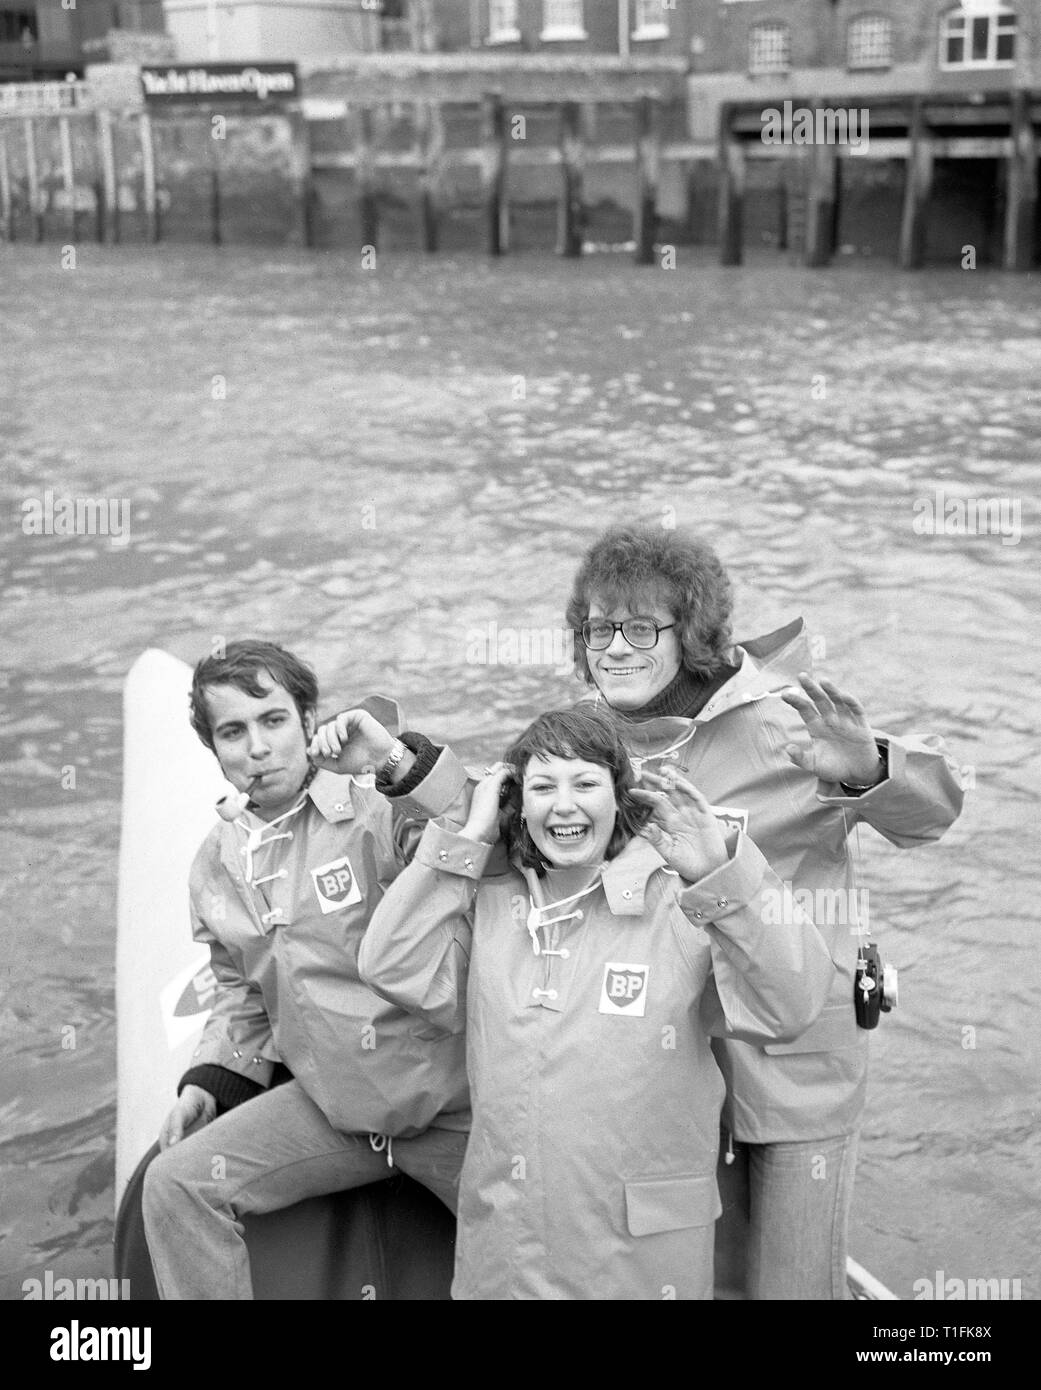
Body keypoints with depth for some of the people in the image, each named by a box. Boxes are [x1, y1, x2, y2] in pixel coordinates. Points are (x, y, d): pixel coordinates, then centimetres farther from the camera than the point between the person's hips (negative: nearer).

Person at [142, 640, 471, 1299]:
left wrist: (400, 761, -35)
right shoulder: (218, 861, 8)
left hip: (449, 1099, -5)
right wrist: (210, 1080, 5)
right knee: (178, 1182, -8)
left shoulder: (381, 809, -13)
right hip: (332, 1105, 5)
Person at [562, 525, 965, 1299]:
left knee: (797, 1285, 7)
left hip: (795, 1061, -4)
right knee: (715, 1278, 21)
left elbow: (935, 808, -18)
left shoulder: (783, 717, -17)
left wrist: (866, 768, -38)